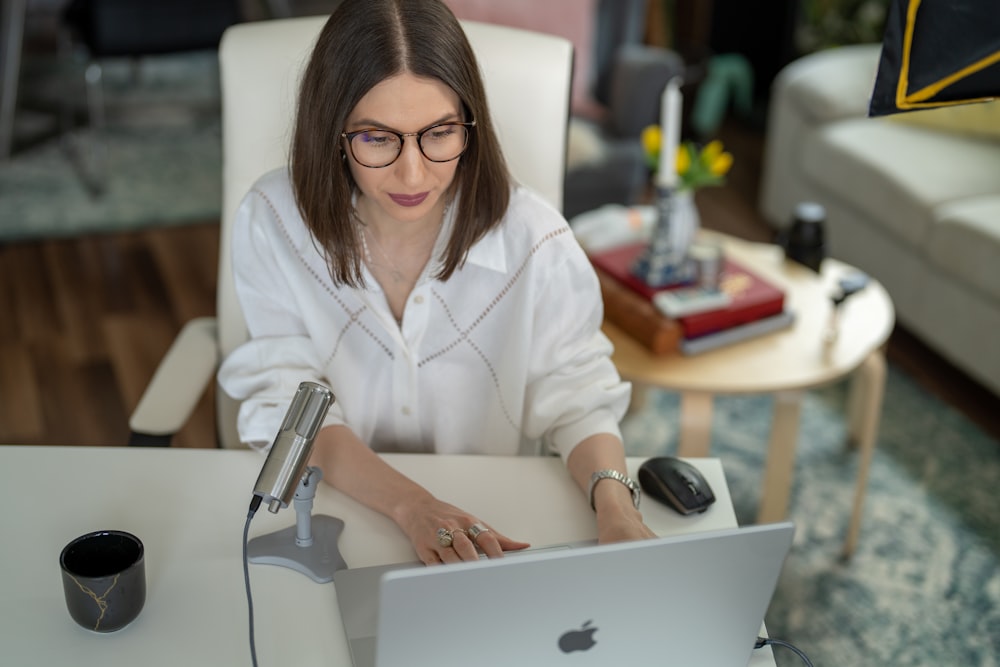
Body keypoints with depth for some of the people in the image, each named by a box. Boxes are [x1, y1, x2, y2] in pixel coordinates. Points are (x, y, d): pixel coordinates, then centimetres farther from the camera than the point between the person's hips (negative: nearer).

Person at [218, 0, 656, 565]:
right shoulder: (271, 222, -11)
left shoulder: (534, 241, -14)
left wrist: (614, 504, -25)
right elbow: (286, 403, -12)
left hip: (494, 525, 2)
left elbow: (577, 400, -5)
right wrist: (410, 504, -27)